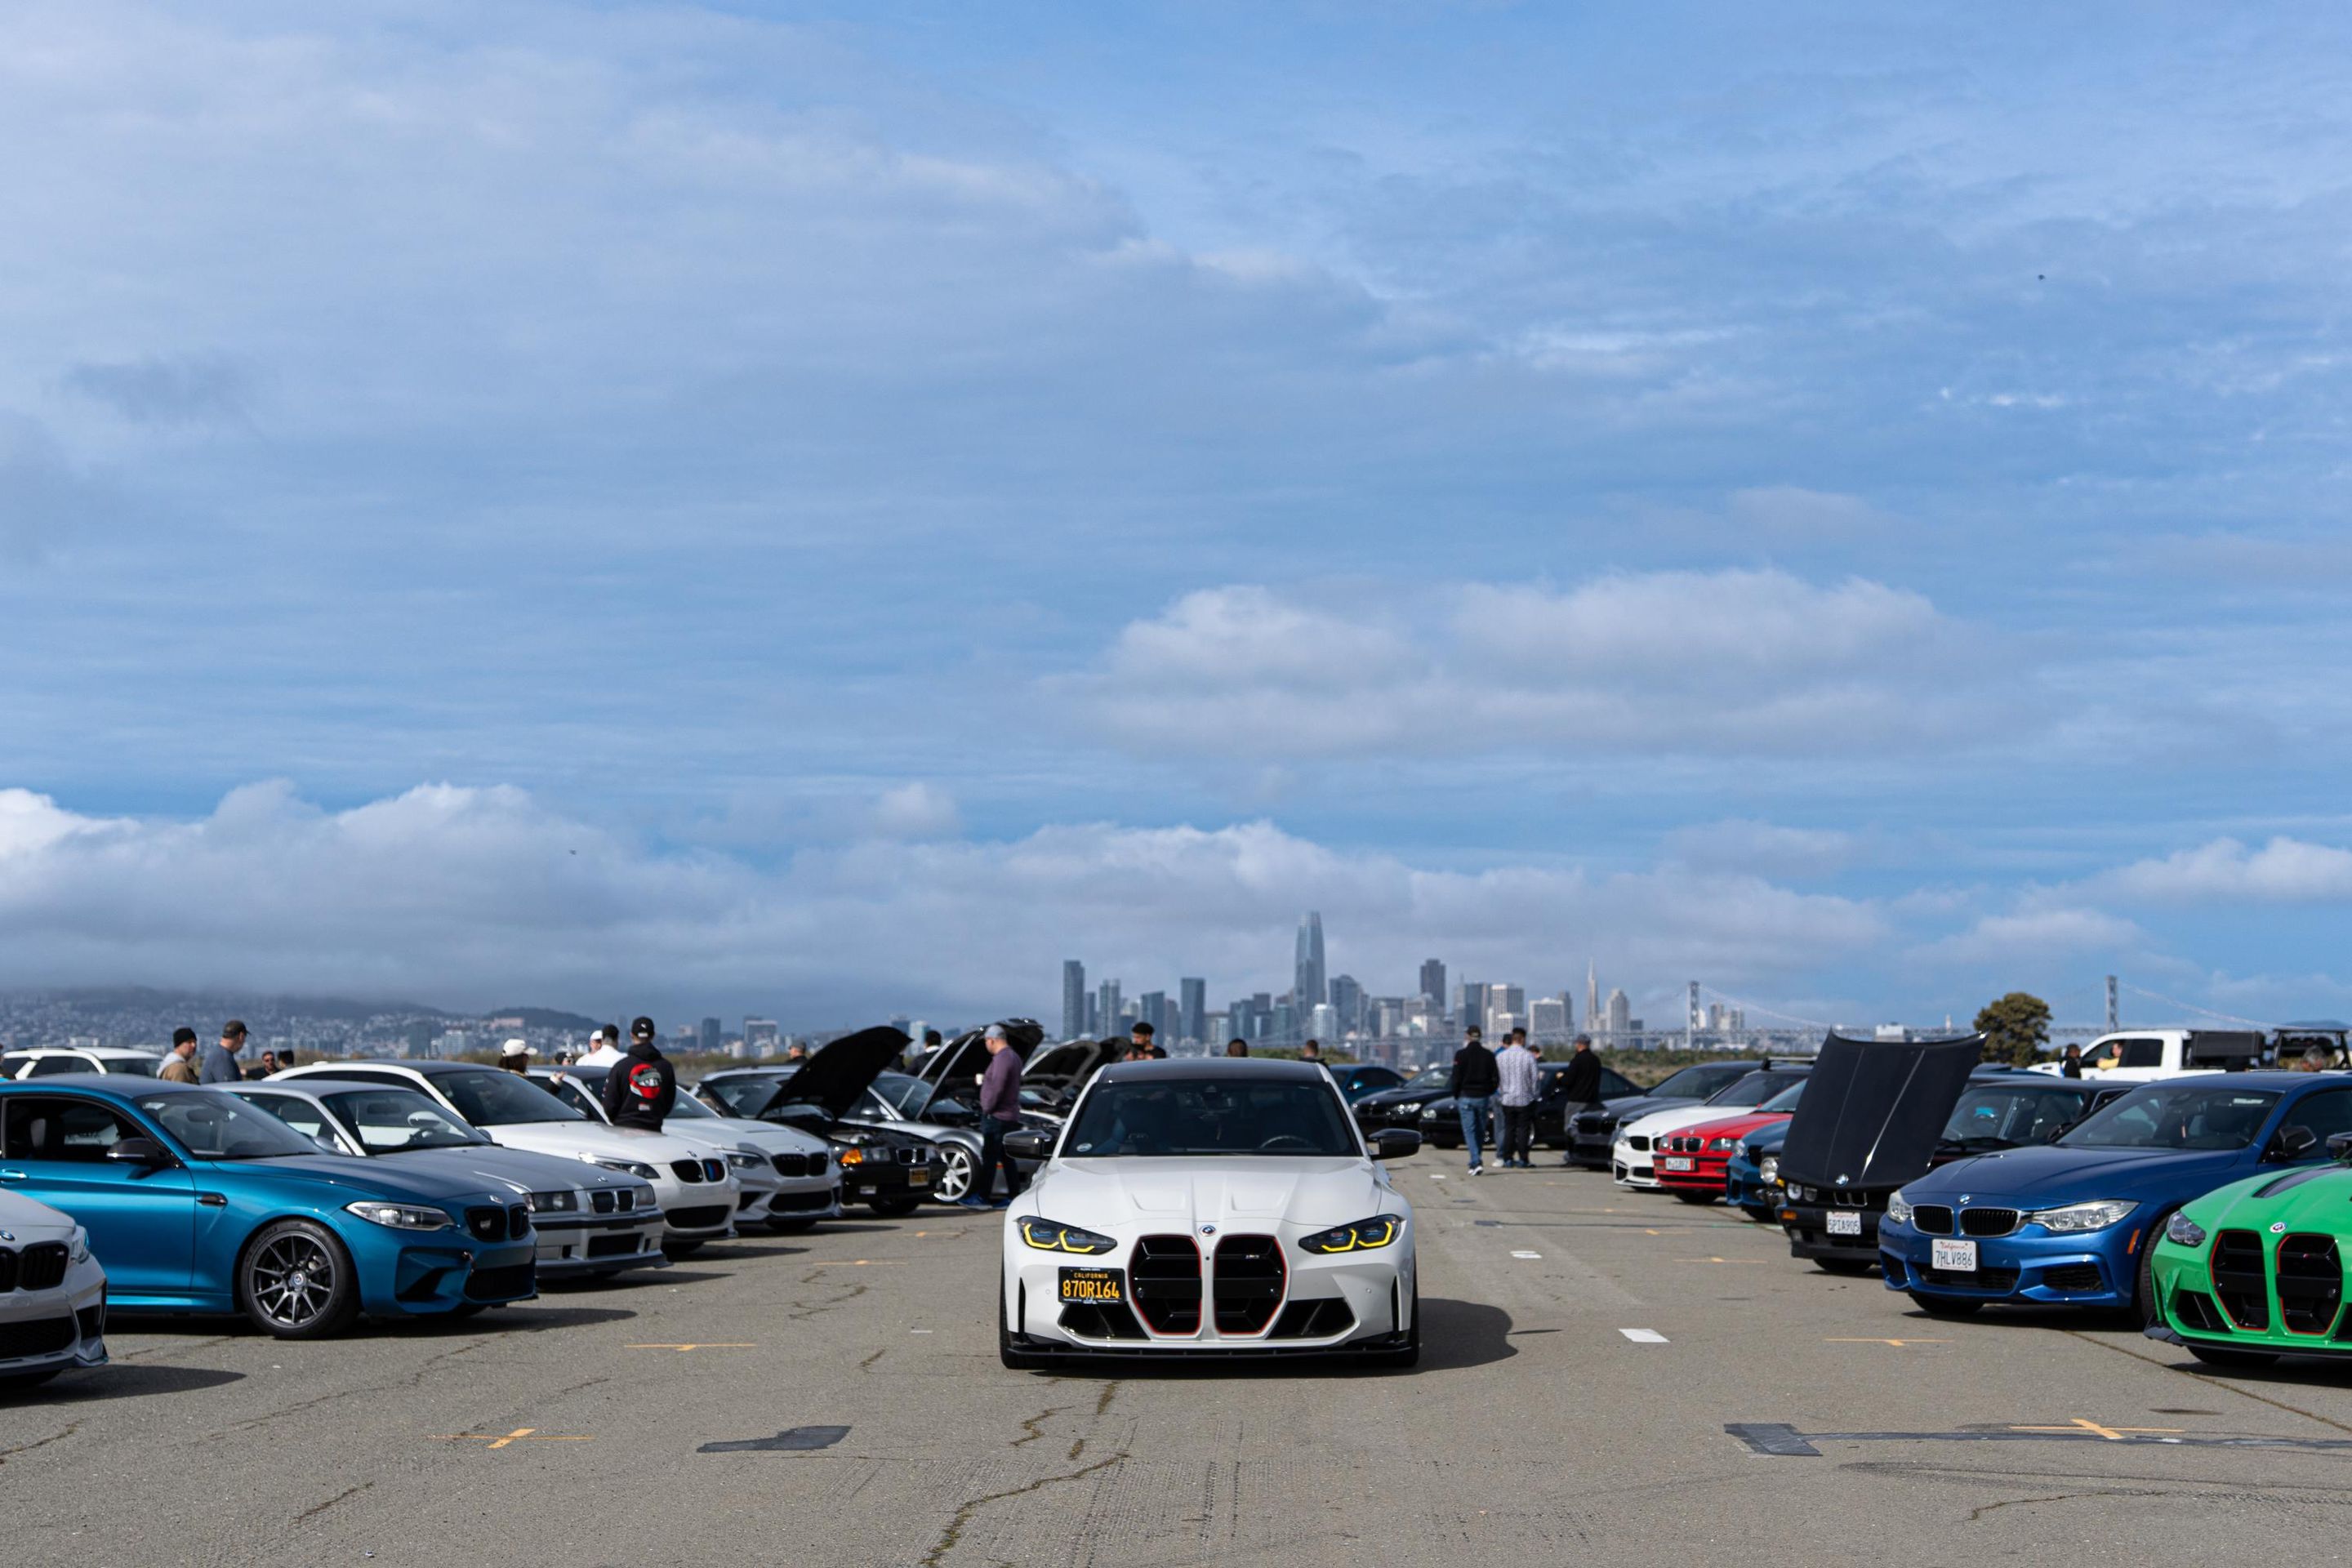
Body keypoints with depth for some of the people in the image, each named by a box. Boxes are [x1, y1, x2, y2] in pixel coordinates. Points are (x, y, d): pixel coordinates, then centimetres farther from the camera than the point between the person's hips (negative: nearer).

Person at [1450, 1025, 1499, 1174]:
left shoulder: (1461, 1055, -8)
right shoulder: (1489, 1055, 1)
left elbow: (1456, 1079, -7)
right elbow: (1495, 1079, 3)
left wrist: (1456, 1096, 5)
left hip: (1466, 1097, -3)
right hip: (1483, 1098, 3)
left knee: (1469, 1130, -3)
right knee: (1481, 1130, 14)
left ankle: (1476, 1162, -16)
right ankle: (1477, 1160, 20)